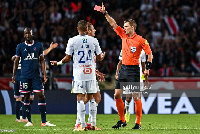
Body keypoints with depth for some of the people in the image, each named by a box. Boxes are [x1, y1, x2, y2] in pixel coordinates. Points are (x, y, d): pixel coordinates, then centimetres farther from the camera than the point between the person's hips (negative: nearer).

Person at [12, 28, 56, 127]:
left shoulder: (38, 45, 6)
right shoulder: (20, 47, 5)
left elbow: (42, 61, 8)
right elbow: (16, 61, 10)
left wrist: (44, 75, 2)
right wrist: (13, 75, 5)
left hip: (36, 75, 0)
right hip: (24, 76, 0)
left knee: (41, 96, -6)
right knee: (26, 97, 3)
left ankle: (44, 121, -5)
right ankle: (29, 121, 9)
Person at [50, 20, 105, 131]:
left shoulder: (72, 41, -5)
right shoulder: (93, 40, 3)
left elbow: (67, 58, -3)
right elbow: (99, 58, 10)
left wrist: (58, 63, 15)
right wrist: (103, 56, 34)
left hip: (79, 73, -3)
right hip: (91, 73, 3)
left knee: (80, 98, -2)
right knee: (91, 97, 10)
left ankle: (82, 125, -7)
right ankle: (93, 124, 11)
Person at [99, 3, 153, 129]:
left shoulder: (141, 40, -8)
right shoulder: (123, 35, 7)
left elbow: (149, 53, -4)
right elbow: (113, 23, 11)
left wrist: (148, 68, -11)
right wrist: (105, 13, 4)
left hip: (134, 70, -6)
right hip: (123, 69, 6)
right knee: (117, 95, 3)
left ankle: (138, 123, -2)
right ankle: (122, 120, 14)